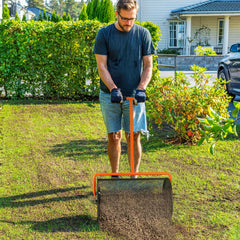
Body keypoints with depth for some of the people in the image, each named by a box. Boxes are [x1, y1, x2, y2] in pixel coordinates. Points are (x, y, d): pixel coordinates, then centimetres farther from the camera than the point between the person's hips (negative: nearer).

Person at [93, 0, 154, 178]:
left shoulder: (143, 34, 2)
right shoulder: (104, 34, -1)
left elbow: (148, 66, 2)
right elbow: (102, 66, -4)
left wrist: (141, 88, -13)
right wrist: (113, 89, -17)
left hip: (134, 96, 0)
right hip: (110, 95, 0)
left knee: (134, 136, 1)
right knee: (114, 137, 5)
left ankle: (134, 176, 12)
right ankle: (115, 175, 18)